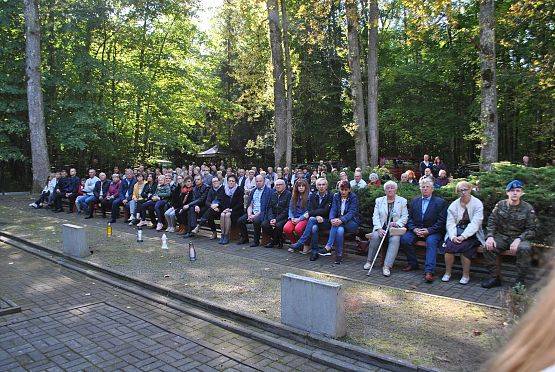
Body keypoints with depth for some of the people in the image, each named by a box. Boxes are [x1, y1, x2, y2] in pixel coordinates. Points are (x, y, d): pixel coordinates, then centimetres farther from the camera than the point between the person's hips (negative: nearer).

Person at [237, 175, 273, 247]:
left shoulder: (269, 191, -3)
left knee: (256, 221, -34)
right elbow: (249, 204, 13)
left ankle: (256, 241, -16)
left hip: (262, 213, -6)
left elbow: (266, 207, -12)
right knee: (241, 220, -14)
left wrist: (255, 216, -17)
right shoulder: (253, 191, 19)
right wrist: (249, 214, -7)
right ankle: (245, 238, 5)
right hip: (253, 212, 6)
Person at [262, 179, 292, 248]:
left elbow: (287, 210, -12)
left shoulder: (288, 194, -6)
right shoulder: (274, 194, 15)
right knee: (264, 224, -17)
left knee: (278, 225, -34)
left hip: (284, 217, -6)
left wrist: (277, 219, -18)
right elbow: (270, 208, 11)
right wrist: (271, 218, -9)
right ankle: (275, 240, 3)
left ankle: (277, 240, -4)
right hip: (274, 216, 6)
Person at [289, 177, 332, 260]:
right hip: (315, 222, 3)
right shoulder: (313, 196, 12)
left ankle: (300, 243, -30)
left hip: (326, 222, -3)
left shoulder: (330, 197, -2)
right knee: (314, 228, -34)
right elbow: (310, 209, 1)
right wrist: (317, 216, -21)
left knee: (312, 219, -34)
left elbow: (325, 211, -13)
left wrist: (310, 214, -15)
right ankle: (315, 252, -30)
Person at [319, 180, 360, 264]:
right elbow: (333, 209, -4)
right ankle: (339, 255, -30)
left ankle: (328, 247, -29)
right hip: (339, 220, 3)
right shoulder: (336, 196, 6)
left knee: (338, 224, -33)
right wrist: (332, 219, -28)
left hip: (352, 223, -3)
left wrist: (341, 220, -35)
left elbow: (352, 212, -17)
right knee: (340, 230, -33)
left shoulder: (353, 197, -5)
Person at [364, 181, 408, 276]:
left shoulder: (402, 201, 11)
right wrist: (379, 229, -13)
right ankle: (369, 261, -14)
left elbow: (405, 217, 4)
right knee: (375, 236, -30)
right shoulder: (379, 200, 14)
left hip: (395, 228, -1)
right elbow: (375, 216, 3)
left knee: (395, 239, -33)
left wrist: (397, 223, -17)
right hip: (381, 228, 1)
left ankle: (387, 266, -36)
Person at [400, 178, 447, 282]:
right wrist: (414, 229, -8)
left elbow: (441, 222, -5)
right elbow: (409, 218, 11)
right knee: (404, 239, -22)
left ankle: (429, 271, -39)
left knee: (431, 241, -34)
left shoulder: (440, 202, 3)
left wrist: (428, 230, -17)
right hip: (416, 230, 4)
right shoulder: (414, 201, 16)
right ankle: (413, 263, -3)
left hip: (432, 231, -4)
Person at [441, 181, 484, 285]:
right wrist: (453, 236, -18)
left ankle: (466, 275, -13)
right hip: (457, 230, 3)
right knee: (449, 244, -26)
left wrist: (463, 236, -24)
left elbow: (475, 223, -13)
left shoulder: (477, 204, -3)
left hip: (472, 233, -3)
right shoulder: (454, 205, 9)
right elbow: (450, 223, 1)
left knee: (464, 246, -31)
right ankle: (447, 273, -12)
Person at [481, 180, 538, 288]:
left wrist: (518, 239, -21)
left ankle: (520, 280, -18)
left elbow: (531, 229, -4)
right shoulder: (500, 205, 3)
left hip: (520, 238, -2)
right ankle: (495, 277, -12)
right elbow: (491, 222, 3)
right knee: (488, 247, -26)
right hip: (502, 236, 2)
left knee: (524, 249, -34)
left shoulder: (528, 208, -2)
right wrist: (490, 237, -15)